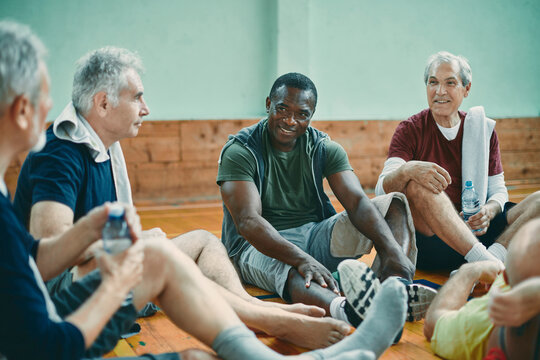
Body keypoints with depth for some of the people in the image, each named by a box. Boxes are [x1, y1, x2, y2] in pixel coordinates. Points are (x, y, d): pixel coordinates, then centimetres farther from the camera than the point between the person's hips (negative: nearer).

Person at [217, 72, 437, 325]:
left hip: (315, 235, 5)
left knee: (395, 203, -12)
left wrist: (392, 248, -33)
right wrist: (302, 259, -43)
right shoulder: (239, 152, -11)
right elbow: (248, 221, -26)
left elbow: (357, 203, -12)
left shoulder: (325, 149, 2)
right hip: (259, 245, -5)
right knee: (291, 271, -42)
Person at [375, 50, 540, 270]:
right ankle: (484, 260, -38)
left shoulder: (484, 130, 12)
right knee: (416, 184, -32)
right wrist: (407, 170, -34)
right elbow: (381, 190, -11)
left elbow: (498, 189, 14)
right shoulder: (410, 130, 2)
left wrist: (489, 211, -10)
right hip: (428, 239, -3)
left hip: (474, 231, 4)